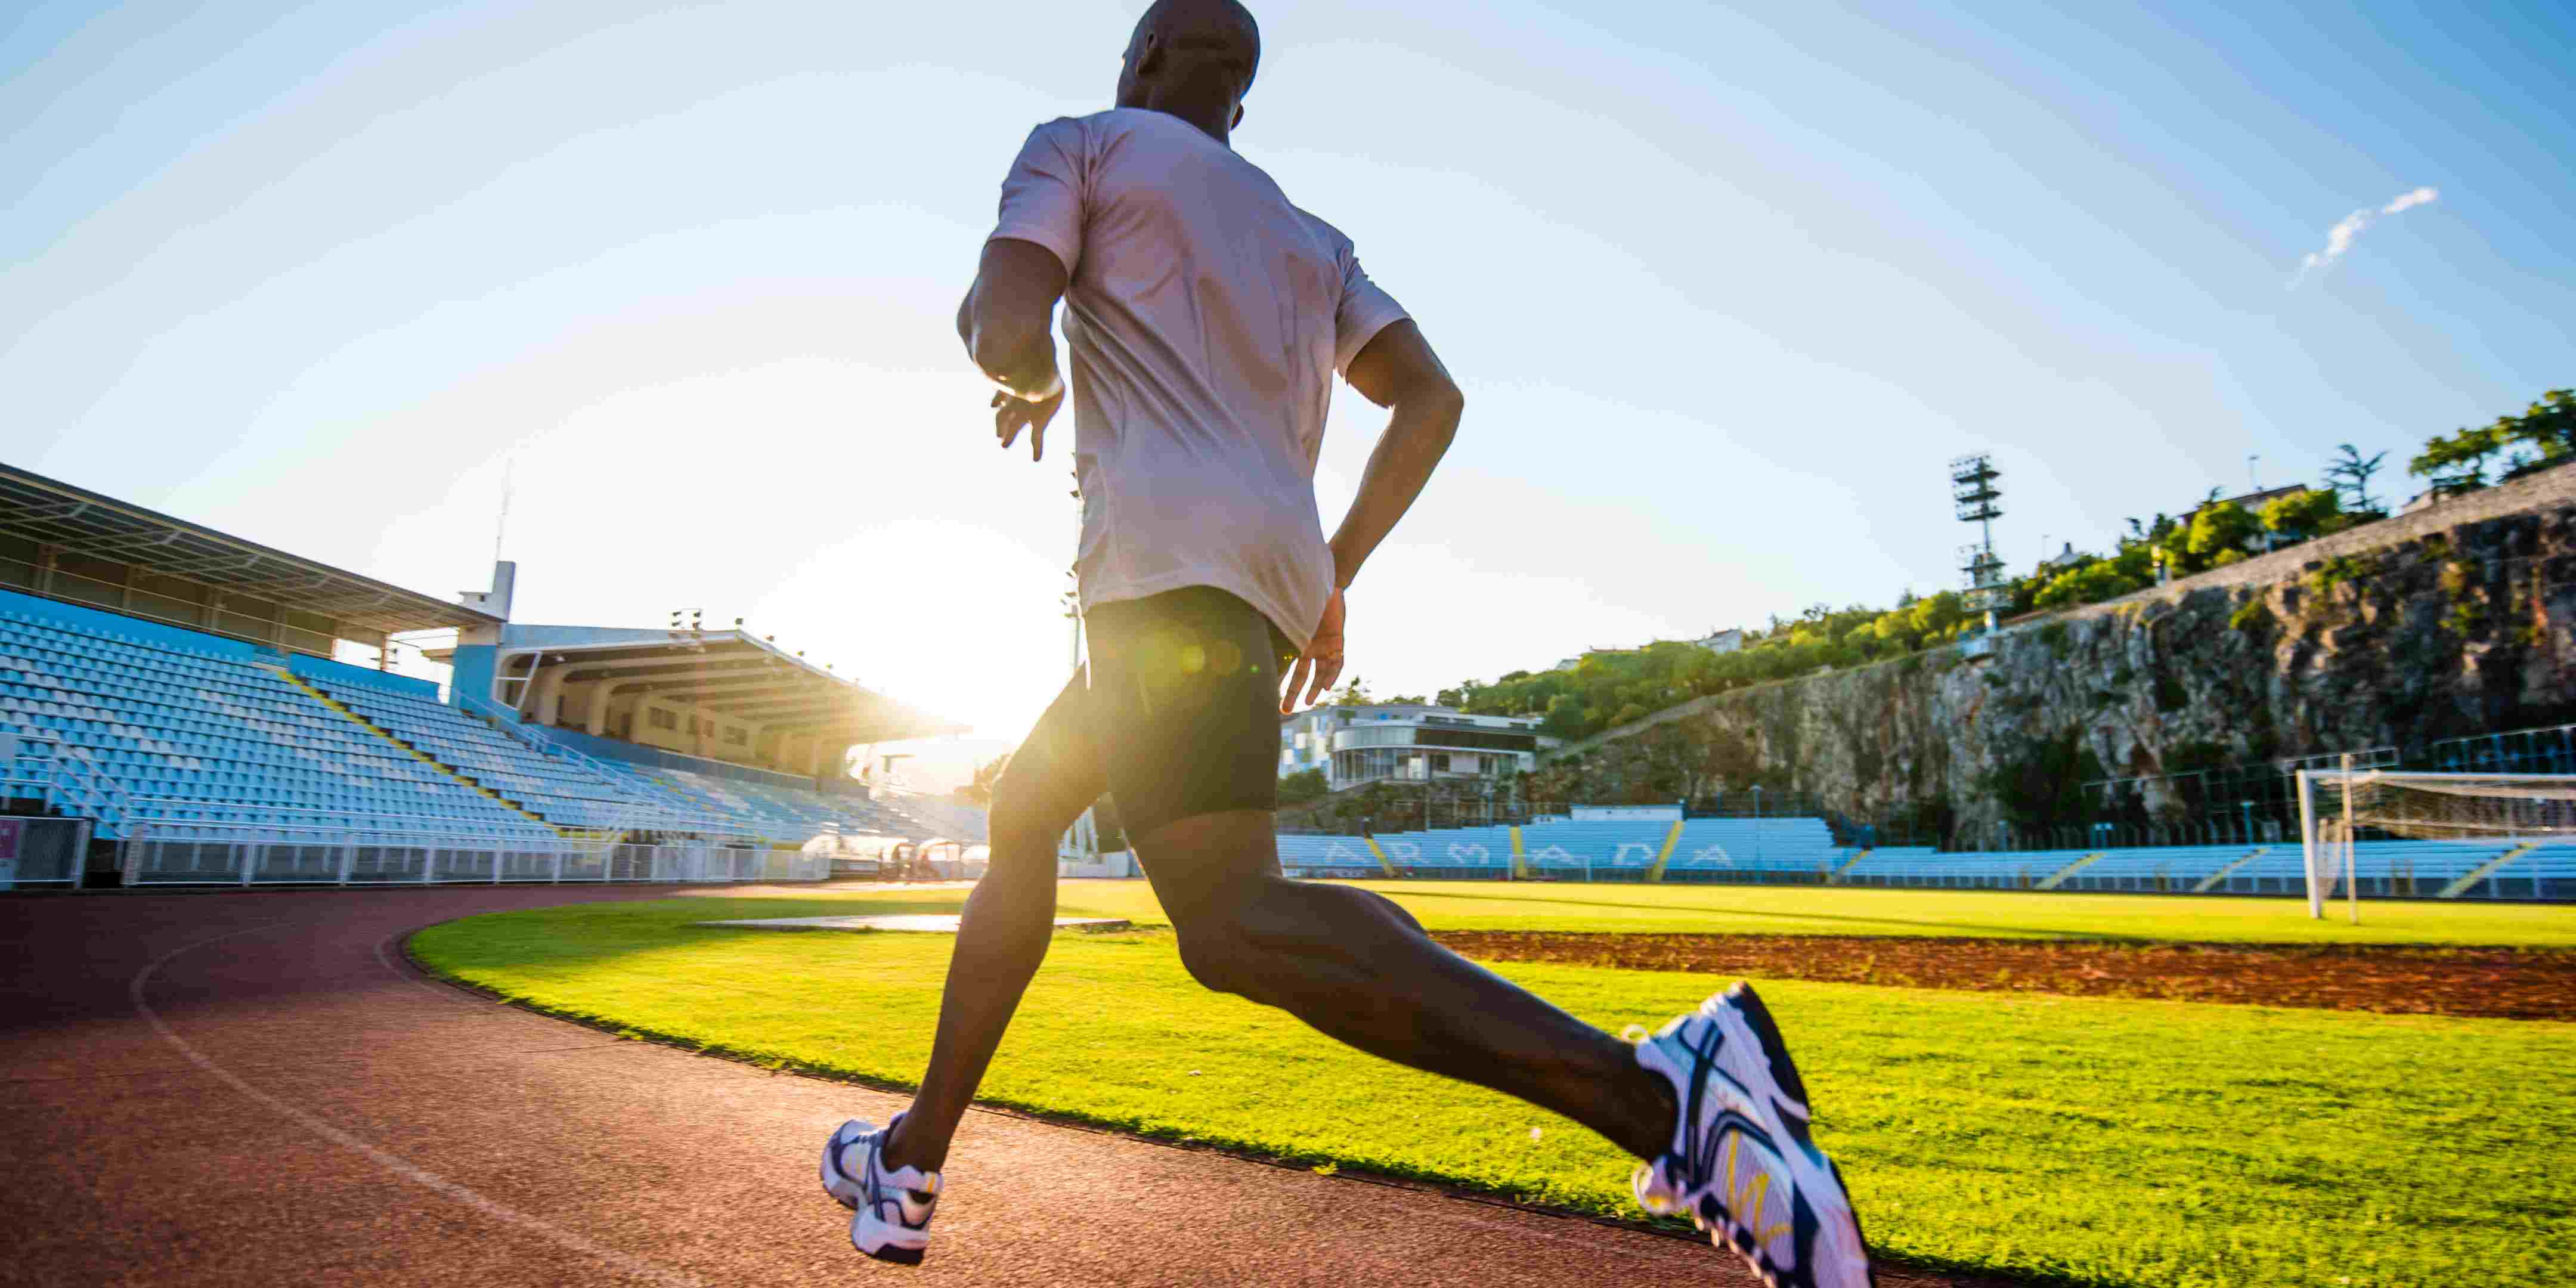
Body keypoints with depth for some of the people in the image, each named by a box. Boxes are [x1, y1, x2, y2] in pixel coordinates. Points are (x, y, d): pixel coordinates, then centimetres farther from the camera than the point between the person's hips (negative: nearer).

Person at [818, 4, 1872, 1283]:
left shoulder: (1080, 145, 13)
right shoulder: (1309, 240, 28)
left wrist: (1034, 384, 20)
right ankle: (913, 1165, 27)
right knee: (1018, 819, 20)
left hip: (1167, 555, -8)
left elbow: (1003, 333, -5)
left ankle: (1661, 1091, -36)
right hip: (1276, 577, 9)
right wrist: (1329, 578, 18)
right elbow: (1430, 399, 15)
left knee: (1232, 922, -23)